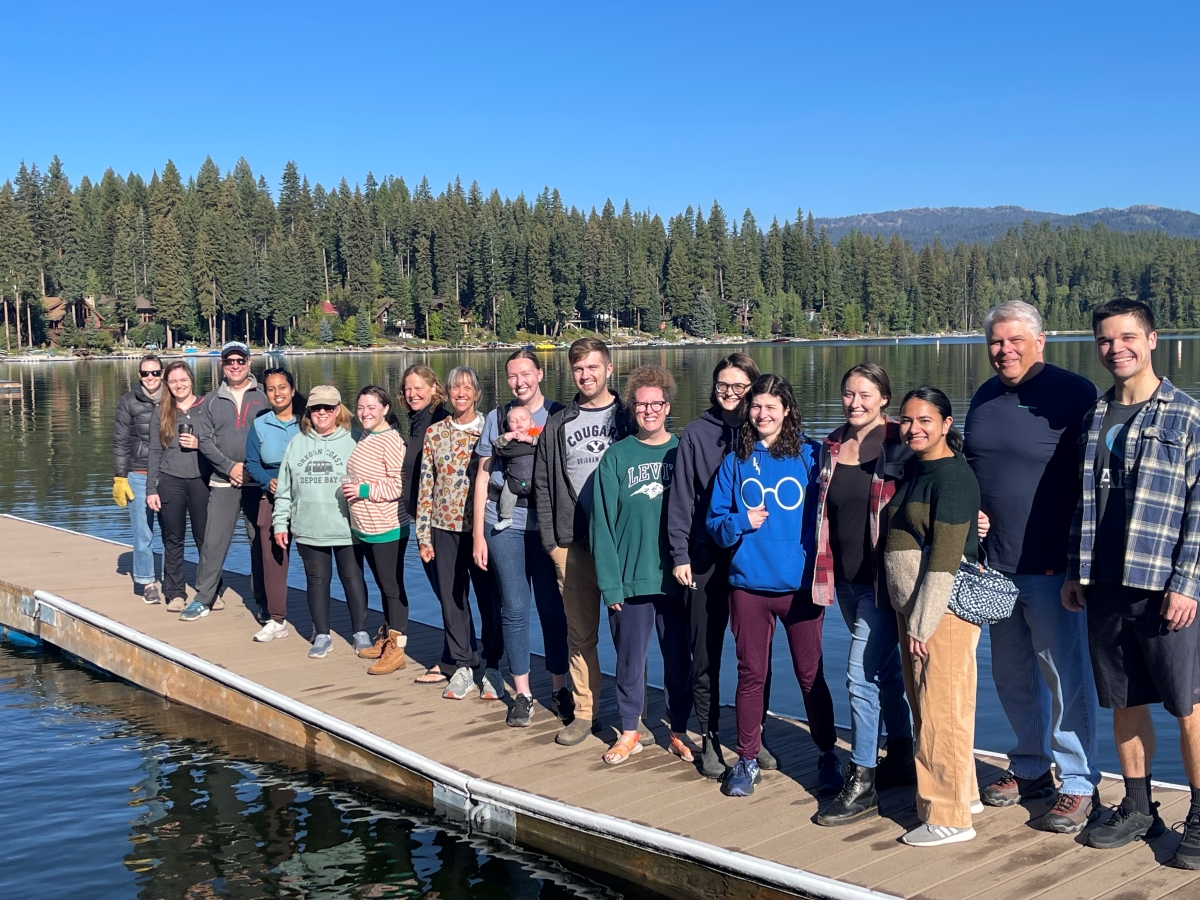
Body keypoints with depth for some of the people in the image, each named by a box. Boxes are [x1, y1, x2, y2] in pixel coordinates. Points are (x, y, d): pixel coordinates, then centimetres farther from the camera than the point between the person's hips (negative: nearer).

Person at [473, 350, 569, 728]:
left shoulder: (559, 415, 3)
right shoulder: (496, 418, 7)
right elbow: (483, 477, 8)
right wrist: (478, 533, 4)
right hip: (504, 524, 1)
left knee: (552, 608, 3)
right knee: (514, 608, 4)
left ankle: (560, 688, 18)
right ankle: (522, 693, 14)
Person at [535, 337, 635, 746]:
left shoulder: (629, 419, 4)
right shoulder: (558, 425, 10)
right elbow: (543, 485, 11)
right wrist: (550, 539, 2)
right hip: (573, 545, 2)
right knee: (580, 633, 7)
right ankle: (584, 712, 17)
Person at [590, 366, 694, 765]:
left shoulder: (683, 452, 3)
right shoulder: (617, 456, 0)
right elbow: (603, 522, -3)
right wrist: (610, 582, -9)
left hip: (676, 578, 1)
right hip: (630, 580, 0)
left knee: (680, 659, 8)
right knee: (629, 660, 8)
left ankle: (679, 731, 24)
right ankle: (629, 732, 24)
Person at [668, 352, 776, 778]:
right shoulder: (697, 433, 1)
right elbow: (682, 496, 1)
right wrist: (679, 554, -5)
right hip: (706, 560, -1)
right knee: (705, 656, 6)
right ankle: (709, 739, 19)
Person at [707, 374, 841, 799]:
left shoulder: (809, 456, -1)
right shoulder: (735, 462, 5)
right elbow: (715, 522, 7)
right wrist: (740, 522, -12)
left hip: (801, 584, -1)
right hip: (748, 584, 2)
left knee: (810, 675, 6)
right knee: (750, 674, 9)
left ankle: (827, 755, 25)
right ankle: (746, 760, 22)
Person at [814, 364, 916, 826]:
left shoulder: (898, 445, -10)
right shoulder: (831, 446, 7)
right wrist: (825, 572, 15)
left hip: (882, 579, -6)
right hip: (845, 579, 6)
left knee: (862, 676, -9)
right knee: (885, 668, 19)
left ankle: (861, 785, 0)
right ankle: (901, 758, 34)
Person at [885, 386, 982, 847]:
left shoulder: (953, 475, -14)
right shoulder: (914, 470, 13)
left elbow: (945, 557, -18)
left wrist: (923, 624, -18)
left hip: (945, 609, -9)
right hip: (912, 608, 9)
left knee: (942, 710, -3)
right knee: (924, 708, 16)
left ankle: (949, 817, 6)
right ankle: (962, 793, 30)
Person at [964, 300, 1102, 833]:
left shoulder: (1072, 394, -8)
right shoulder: (984, 399, 12)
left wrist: (1075, 552, -15)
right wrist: (968, 516, 6)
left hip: (1050, 566, -7)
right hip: (995, 563, 7)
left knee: (1064, 673, -2)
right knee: (1010, 672, 15)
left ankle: (1079, 785, 11)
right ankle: (1030, 768, 31)